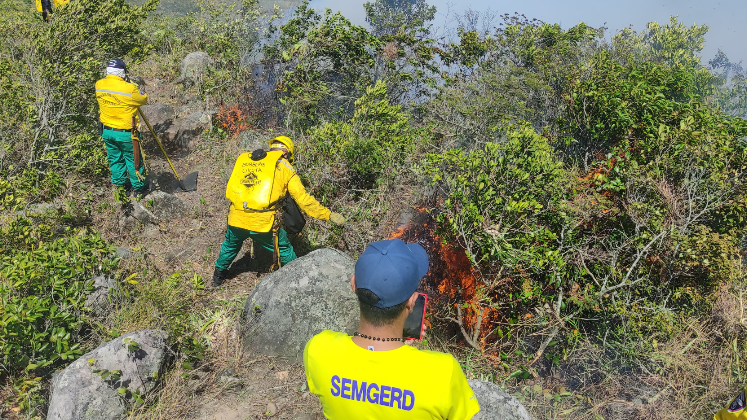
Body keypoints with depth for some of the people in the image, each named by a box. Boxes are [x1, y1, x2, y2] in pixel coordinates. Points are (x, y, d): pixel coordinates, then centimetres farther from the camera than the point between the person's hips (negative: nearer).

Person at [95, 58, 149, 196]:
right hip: (125, 133, -5)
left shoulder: (99, 85, -6)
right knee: (133, 159, 11)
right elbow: (144, 99, -8)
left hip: (106, 131, 6)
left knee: (115, 158, 22)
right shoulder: (129, 89, -24)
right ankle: (139, 187, 25)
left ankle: (120, 183, 38)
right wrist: (138, 89, 10)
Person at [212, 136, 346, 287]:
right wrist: (329, 215, 8)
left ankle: (218, 276, 52)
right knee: (284, 250, 20)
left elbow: (232, 189, 18)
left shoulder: (244, 159, 13)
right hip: (263, 223, -4)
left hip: (236, 220, 4)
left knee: (230, 245, 33)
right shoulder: (284, 167, 4)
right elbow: (304, 200, 1)